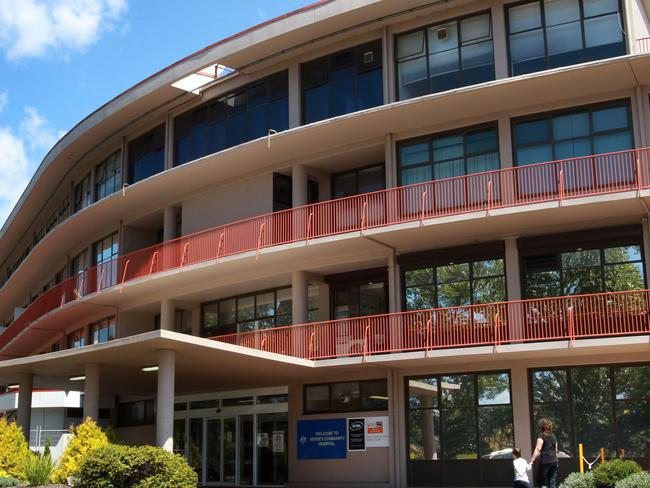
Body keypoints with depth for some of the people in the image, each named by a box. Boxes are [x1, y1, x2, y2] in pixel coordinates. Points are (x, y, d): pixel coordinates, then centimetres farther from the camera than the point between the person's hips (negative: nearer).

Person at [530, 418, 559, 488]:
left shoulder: (541, 435, -5)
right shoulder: (553, 436, 14)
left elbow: (538, 449, -14)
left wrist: (532, 461, -15)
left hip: (544, 462, -6)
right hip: (554, 461, 6)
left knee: (541, 481, 3)